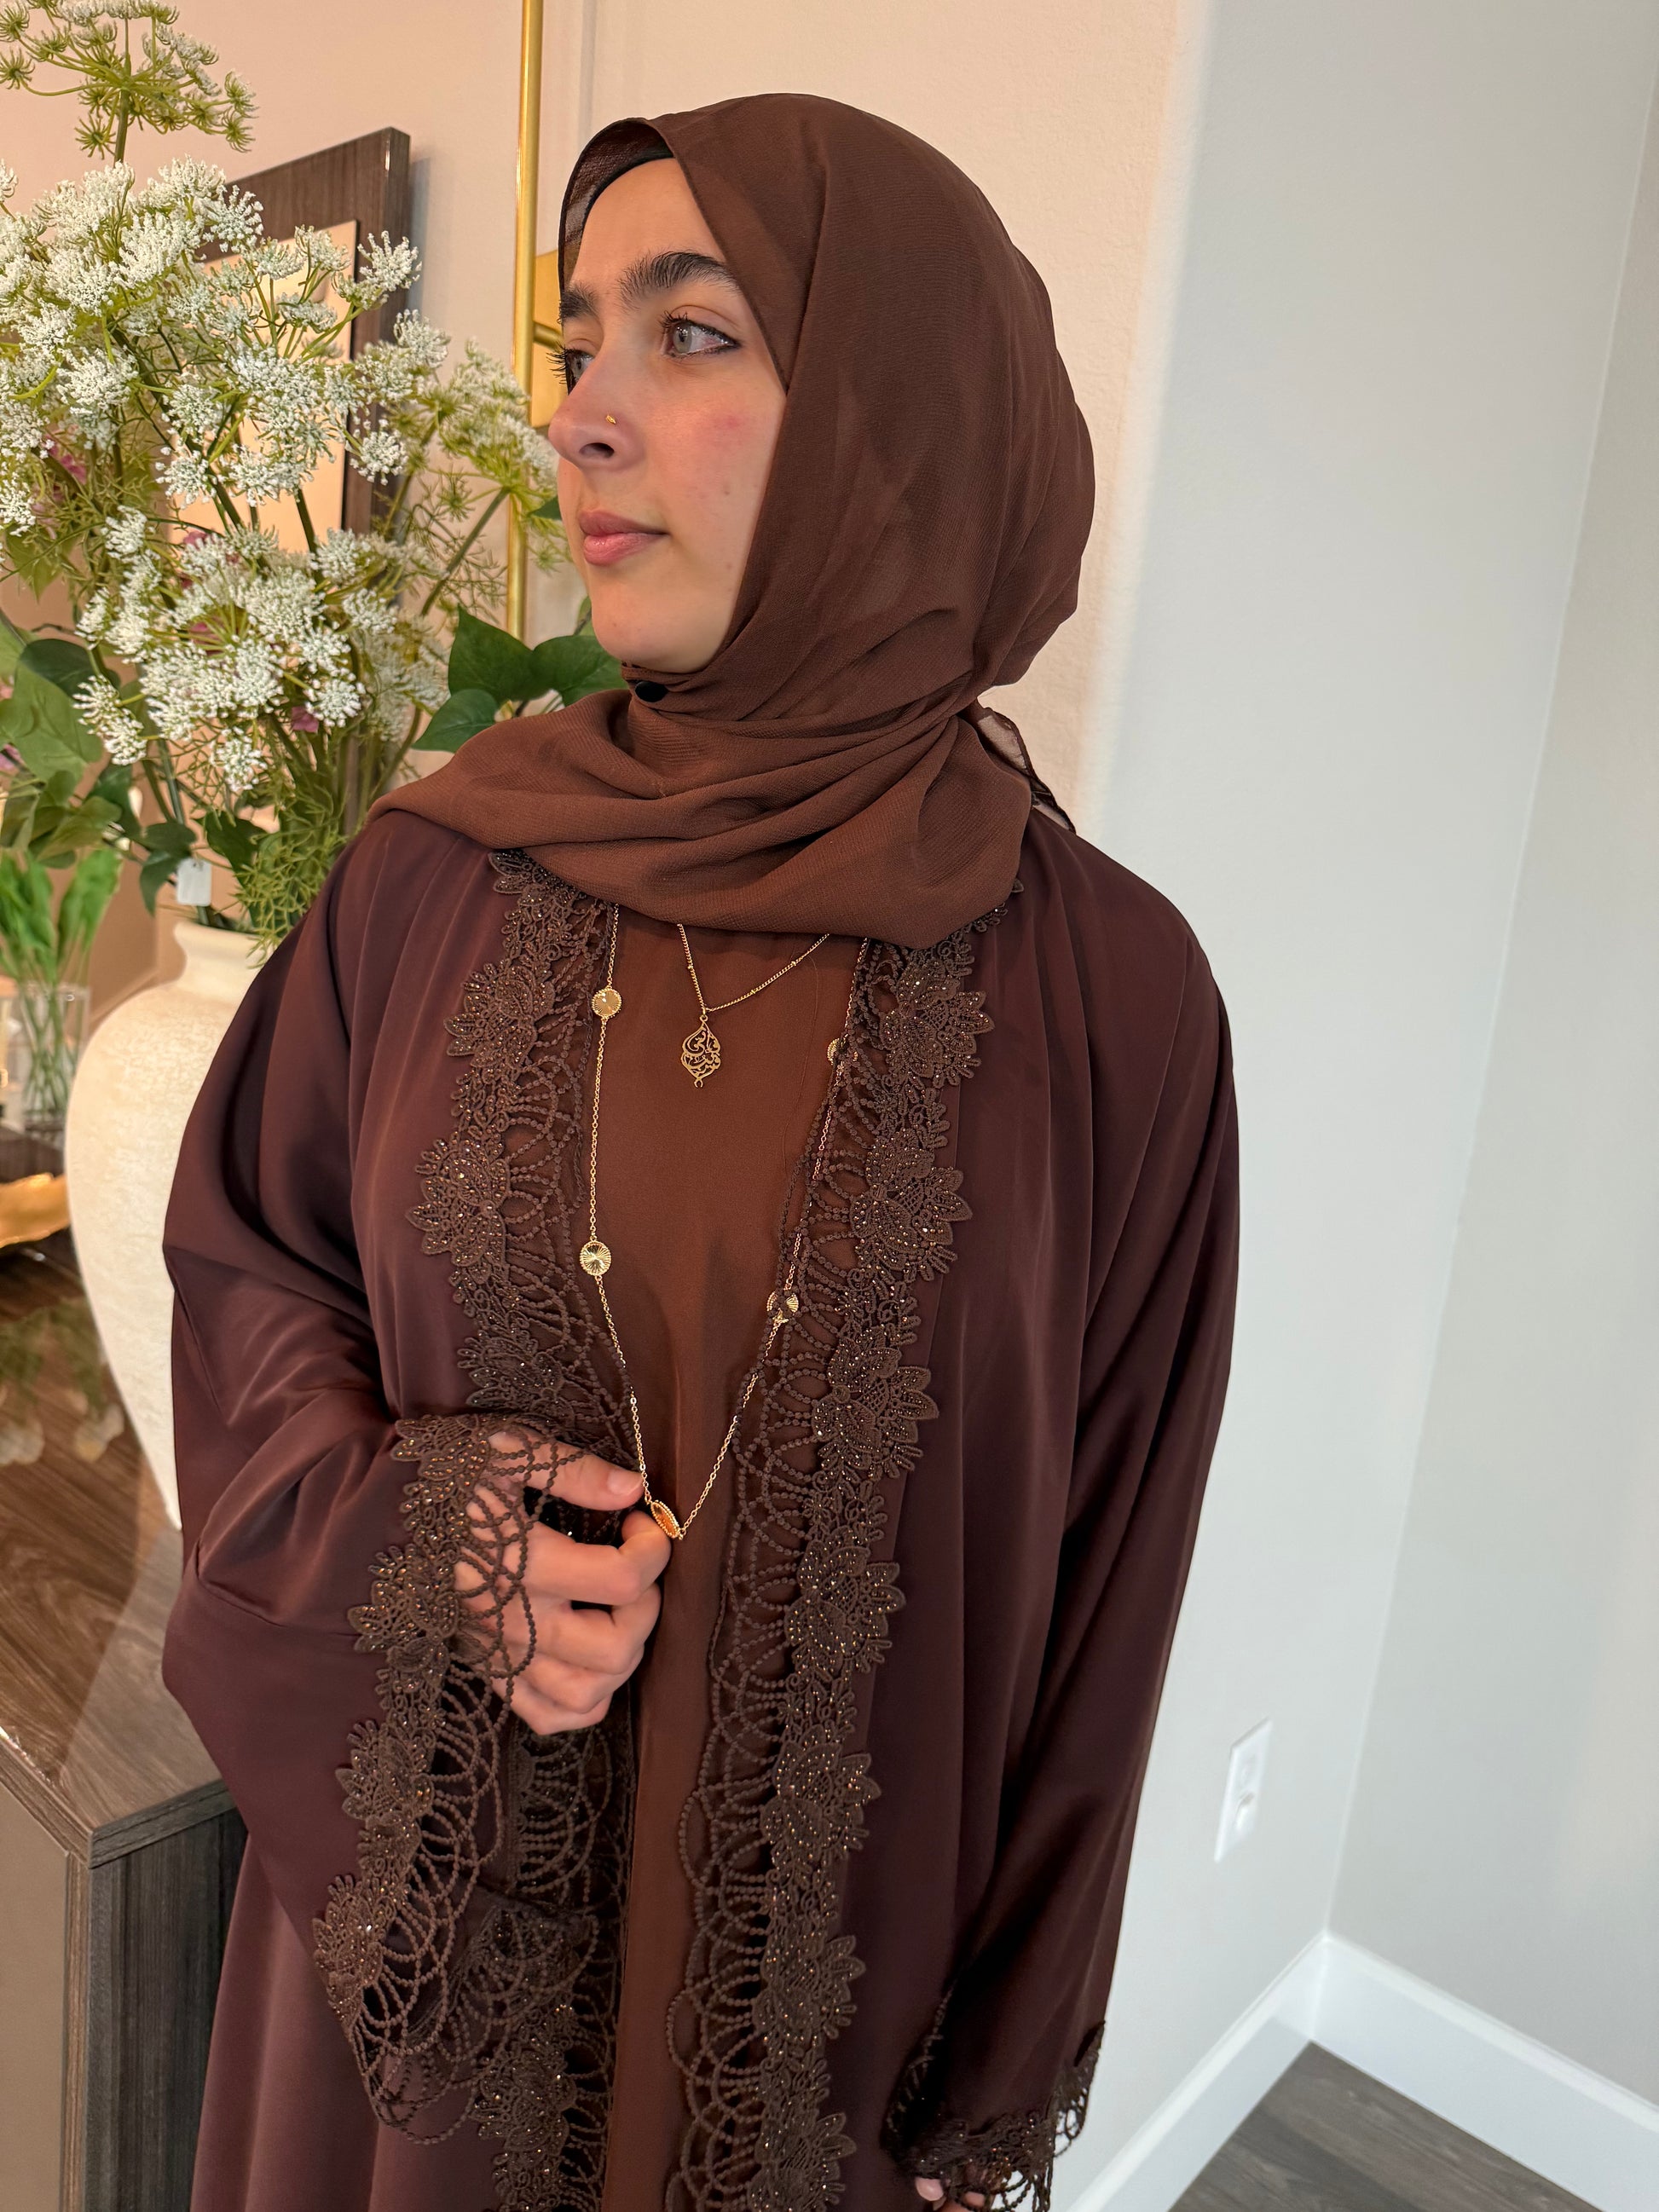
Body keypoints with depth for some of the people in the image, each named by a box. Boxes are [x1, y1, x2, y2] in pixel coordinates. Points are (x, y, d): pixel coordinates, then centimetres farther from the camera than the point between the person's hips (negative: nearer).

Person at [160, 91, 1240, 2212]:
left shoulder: (1107, 995, -16)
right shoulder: (432, 878, -10)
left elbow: (1097, 1582, -9)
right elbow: (238, 1255, 2)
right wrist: (406, 1521, -18)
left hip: (824, 1942, -1)